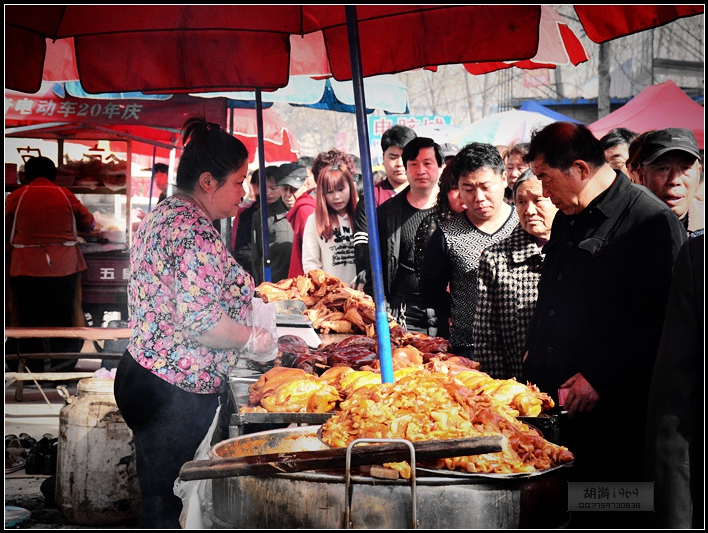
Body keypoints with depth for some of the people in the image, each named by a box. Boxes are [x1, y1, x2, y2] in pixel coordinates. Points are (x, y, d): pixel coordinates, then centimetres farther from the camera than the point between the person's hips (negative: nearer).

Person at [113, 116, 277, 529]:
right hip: (174, 395, -10)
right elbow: (200, 321, -26)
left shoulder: (165, 214, 13)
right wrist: (254, 340, -10)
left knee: (161, 498, 19)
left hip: (142, 374, 10)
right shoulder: (194, 230, -20)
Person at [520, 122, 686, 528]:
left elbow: (655, 322, -17)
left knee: (598, 516, 1)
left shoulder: (653, 221, -12)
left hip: (608, 409, -8)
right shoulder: (569, 218, 15)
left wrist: (599, 379, -17)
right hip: (551, 399, 8)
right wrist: (533, 351, 17)